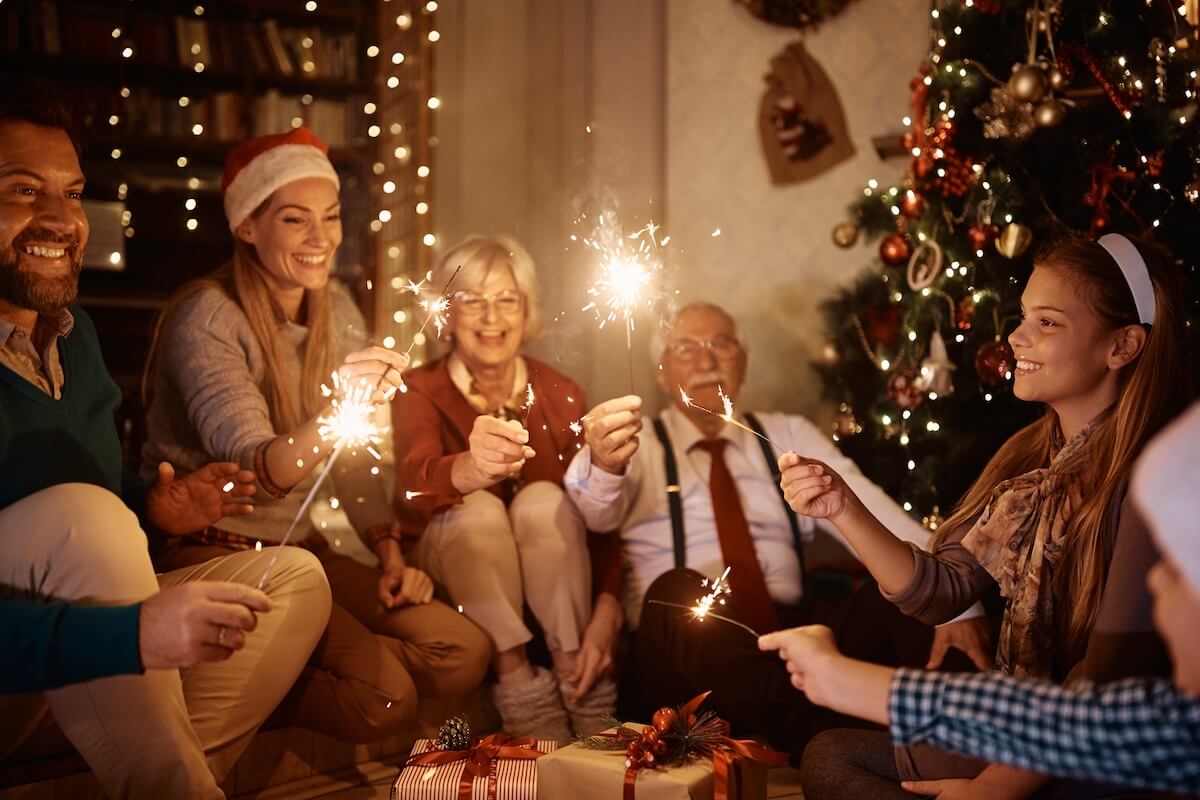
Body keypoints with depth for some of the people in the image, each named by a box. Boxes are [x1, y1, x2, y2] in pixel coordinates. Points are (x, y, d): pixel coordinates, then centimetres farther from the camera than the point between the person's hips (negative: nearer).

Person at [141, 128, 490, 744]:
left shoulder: (335, 308, 7)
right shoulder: (208, 317, -15)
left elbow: (354, 456, 10)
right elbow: (256, 473, -27)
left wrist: (390, 556, -3)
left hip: (299, 547, 7)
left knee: (464, 655, -9)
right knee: (386, 693, -24)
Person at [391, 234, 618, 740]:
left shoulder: (560, 395, -1)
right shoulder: (420, 392, -8)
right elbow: (413, 483, -31)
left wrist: (605, 615, -27)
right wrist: (470, 468, -55)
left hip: (549, 578, 2)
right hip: (455, 572, -1)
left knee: (544, 500, -26)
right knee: (477, 509, -28)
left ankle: (581, 690, -22)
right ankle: (518, 683, -24)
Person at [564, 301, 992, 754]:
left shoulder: (790, 437, 19)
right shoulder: (634, 442, 12)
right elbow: (598, 511, -10)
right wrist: (602, 464, -36)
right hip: (686, 649, -2)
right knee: (677, 589, -35)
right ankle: (827, 741, -44)